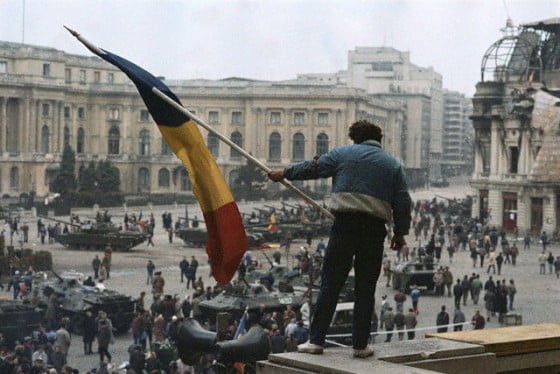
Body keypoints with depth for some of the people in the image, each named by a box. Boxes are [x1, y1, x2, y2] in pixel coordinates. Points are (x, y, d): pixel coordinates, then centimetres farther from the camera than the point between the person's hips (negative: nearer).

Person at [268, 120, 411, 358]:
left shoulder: (343, 154, 9)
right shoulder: (392, 164, 14)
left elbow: (312, 168, 12)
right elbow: (403, 202, 9)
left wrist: (284, 174, 26)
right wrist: (400, 233, 16)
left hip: (345, 224, -1)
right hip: (375, 228, 2)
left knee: (330, 284, 2)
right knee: (365, 288, 8)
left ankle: (316, 340, 2)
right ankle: (360, 345, 9)